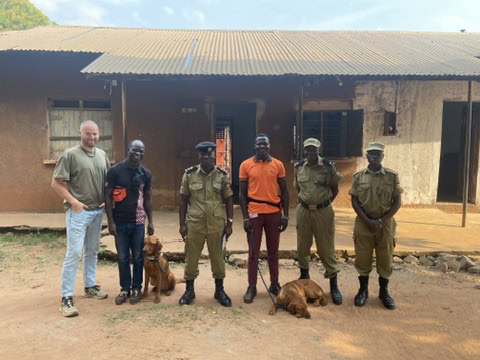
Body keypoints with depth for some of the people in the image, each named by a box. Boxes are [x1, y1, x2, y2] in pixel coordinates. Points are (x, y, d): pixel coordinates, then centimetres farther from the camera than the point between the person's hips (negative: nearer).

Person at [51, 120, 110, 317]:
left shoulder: (102, 155, 9)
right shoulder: (70, 155, -9)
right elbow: (56, 183, -9)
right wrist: (73, 201, -15)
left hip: (98, 211, 6)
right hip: (78, 212, -6)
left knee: (92, 251, 15)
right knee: (74, 253, -6)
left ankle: (90, 286, 30)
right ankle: (66, 297, 3)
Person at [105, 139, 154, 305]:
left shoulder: (146, 173, 3)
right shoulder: (115, 170, -6)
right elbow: (108, 197, -5)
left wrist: (151, 221, 5)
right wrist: (110, 221, -9)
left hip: (138, 222, 2)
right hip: (120, 222, -1)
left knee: (137, 257, 9)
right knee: (122, 257, 9)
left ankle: (136, 288, 24)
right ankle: (125, 288, 24)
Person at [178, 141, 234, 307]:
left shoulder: (222, 175, 0)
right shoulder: (189, 174, -1)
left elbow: (228, 200, 4)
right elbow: (183, 200, 2)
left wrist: (229, 223, 0)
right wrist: (182, 224, -1)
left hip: (217, 224, 0)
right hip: (194, 224, 0)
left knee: (217, 257, 11)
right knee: (191, 258, 9)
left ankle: (219, 290, 28)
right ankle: (189, 290, 27)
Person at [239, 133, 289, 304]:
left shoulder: (278, 164, 3)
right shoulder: (246, 165, -1)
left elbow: (284, 191, 6)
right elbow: (242, 193, 0)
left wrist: (285, 215, 0)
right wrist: (245, 217, -6)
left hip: (274, 213, 2)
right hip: (254, 214, -1)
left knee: (273, 251, 12)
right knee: (253, 252, 5)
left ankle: (274, 284, 24)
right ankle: (251, 287, 15)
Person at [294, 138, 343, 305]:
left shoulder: (329, 167, -6)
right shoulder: (298, 167, 2)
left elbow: (335, 190, 3)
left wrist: (323, 204, 3)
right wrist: (305, 201, 12)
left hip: (323, 212, -3)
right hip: (303, 211, 3)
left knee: (326, 249, 2)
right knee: (302, 247, 14)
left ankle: (334, 285, 15)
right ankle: (304, 277, 35)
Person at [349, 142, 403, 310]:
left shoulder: (392, 176, -2)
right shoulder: (358, 176, 0)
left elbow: (397, 202, -2)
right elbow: (354, 201, -1)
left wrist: (382, 220, -12)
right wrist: (368, 221, -12)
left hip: (385, 223, 0)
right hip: (363, 222, 0)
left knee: (385, 258, 9)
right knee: (362, 257, 7)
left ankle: (384, 291, 26)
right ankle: (363, 290, 24)